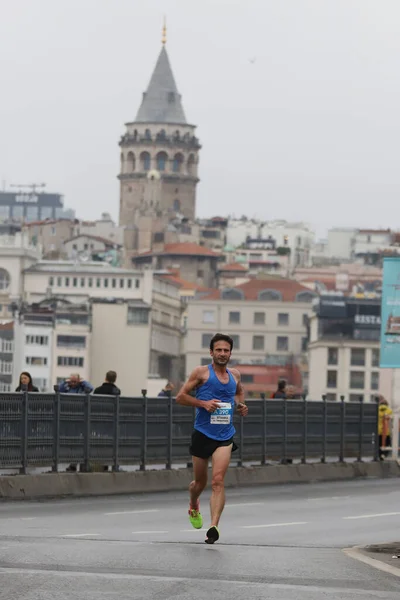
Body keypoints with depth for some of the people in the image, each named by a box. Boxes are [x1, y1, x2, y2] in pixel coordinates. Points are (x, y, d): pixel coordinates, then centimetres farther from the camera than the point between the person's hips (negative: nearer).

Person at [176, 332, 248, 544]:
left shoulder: (235, 375, 9)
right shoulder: (201, 373, -4)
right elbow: (181, 396, -3)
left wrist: (241, 405, 10)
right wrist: (203, 403, -17)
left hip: (224, 437, 2)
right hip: (202, 434, -1)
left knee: (218, 480, -16)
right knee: (200, 481, 13)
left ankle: (213, 527, -24)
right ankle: (193, 506, 48)